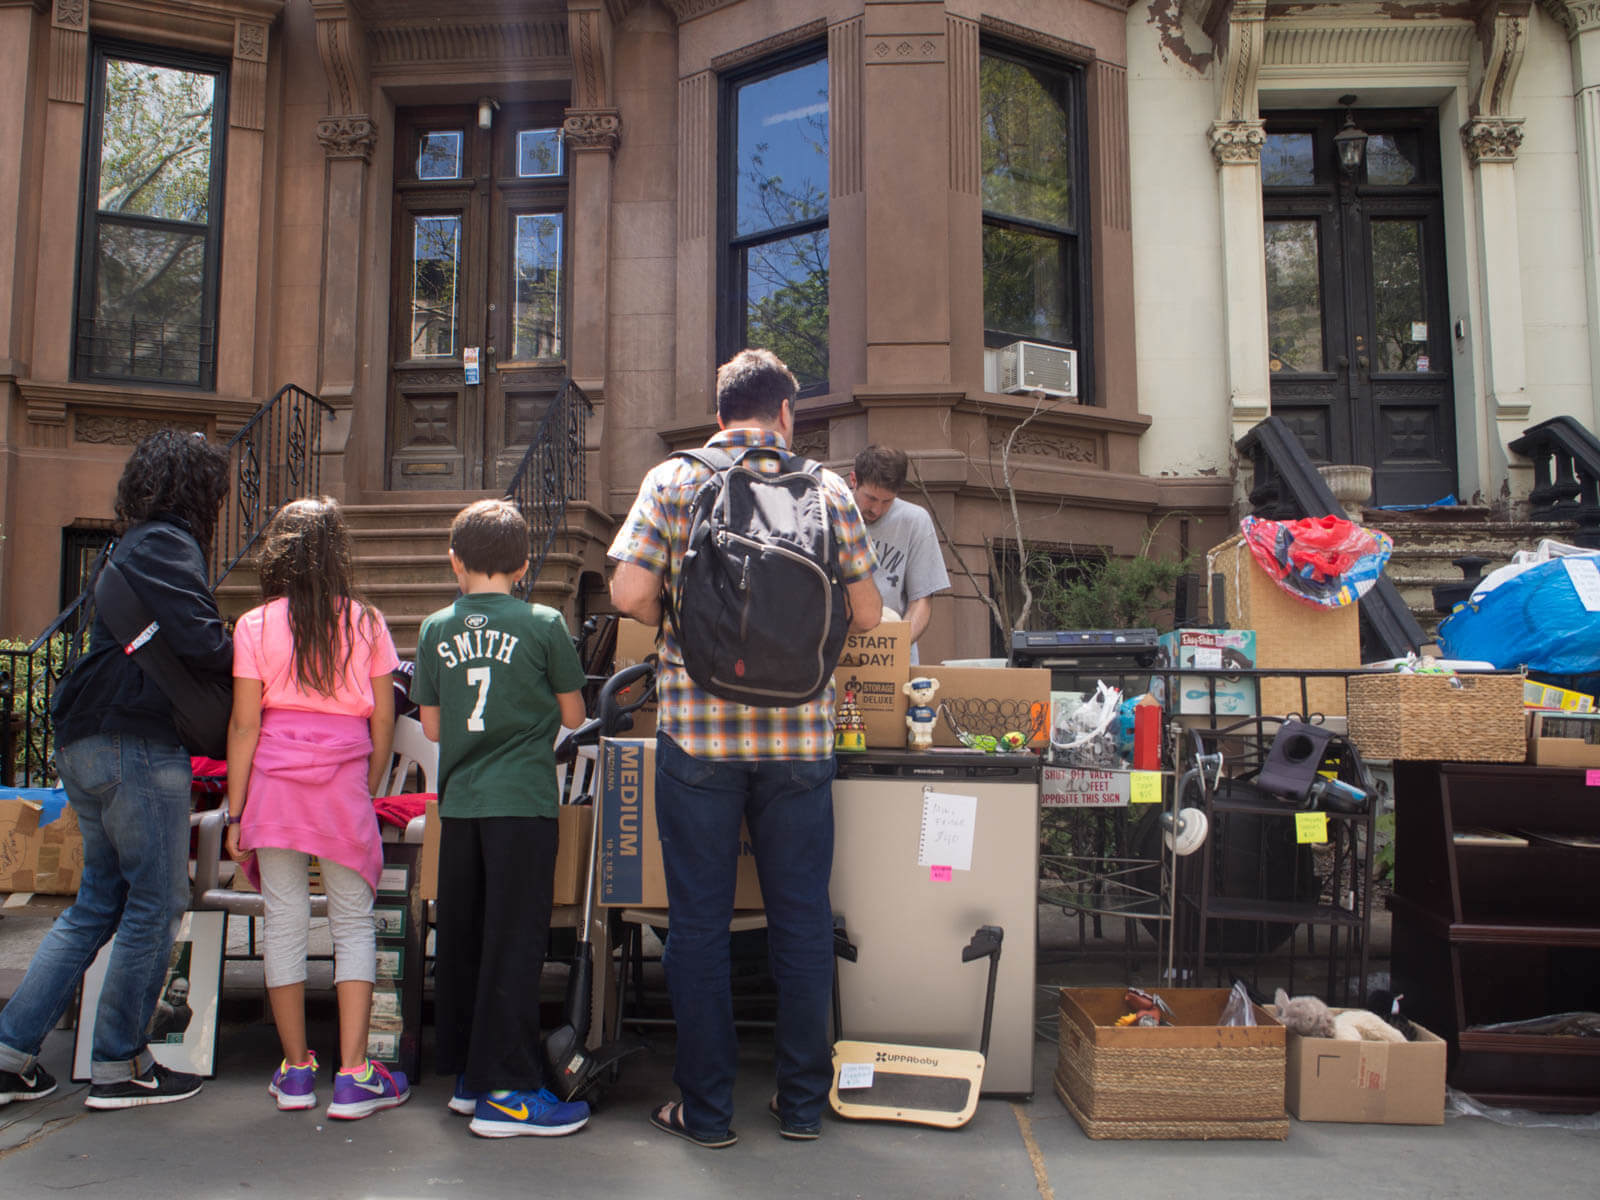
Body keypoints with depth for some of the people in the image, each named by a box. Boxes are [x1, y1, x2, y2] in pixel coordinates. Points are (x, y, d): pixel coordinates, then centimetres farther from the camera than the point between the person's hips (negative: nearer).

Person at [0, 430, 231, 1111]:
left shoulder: (132, 550, 20)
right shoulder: (168, 545, -10)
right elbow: (203, 645, -18)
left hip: (85, 747, 10)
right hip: (139, 747, -10)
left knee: (98, 902, 17)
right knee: (156, 904, 0)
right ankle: (119, 1067, 10)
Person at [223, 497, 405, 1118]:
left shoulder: (255, 626, 0)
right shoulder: (367, 623, 2)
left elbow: (244, 725, -2)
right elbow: (384, 723, 3)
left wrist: (236, 813, 4)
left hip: (274, 786, 0)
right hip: (343, 786, 0)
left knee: (284, 922, 9)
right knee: (353, 922, 7)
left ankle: (295, 1070, 18)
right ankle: (353, 1076, 4)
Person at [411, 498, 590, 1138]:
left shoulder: (436, 629, 4)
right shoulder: (543, 624, -5)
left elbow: (431, 726, 9)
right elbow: (572, 715, 2)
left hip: (458, 800, 4)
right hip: (522, 799, -4)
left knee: (459, 937, 13)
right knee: (513, 941, 0)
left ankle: (466, 1073, 24)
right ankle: (504, 1091, 3)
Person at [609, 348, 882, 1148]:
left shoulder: (671, 480, 1)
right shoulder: (825, 488, 4)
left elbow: (630, 594, -8)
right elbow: (866, 615, 4)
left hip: (697, 729, -1)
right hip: (800, 734, 1)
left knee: (699, 923, 9)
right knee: (802, 919, 12)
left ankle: (705, 1110, 17)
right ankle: (801, 1101, 22)